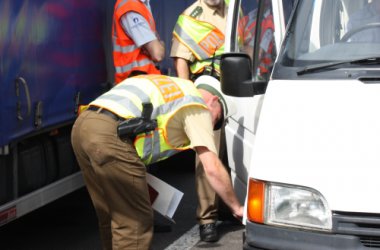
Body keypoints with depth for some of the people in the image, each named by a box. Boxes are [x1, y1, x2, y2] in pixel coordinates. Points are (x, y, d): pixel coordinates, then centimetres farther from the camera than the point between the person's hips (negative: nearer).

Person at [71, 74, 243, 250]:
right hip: (110, 137, -9)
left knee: (109, 216, 21)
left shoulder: (173, 86, 31)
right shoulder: (197, 106, 6)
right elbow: (213, 169, 1)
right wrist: (236, 208, 12)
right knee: (135, 223, 1)